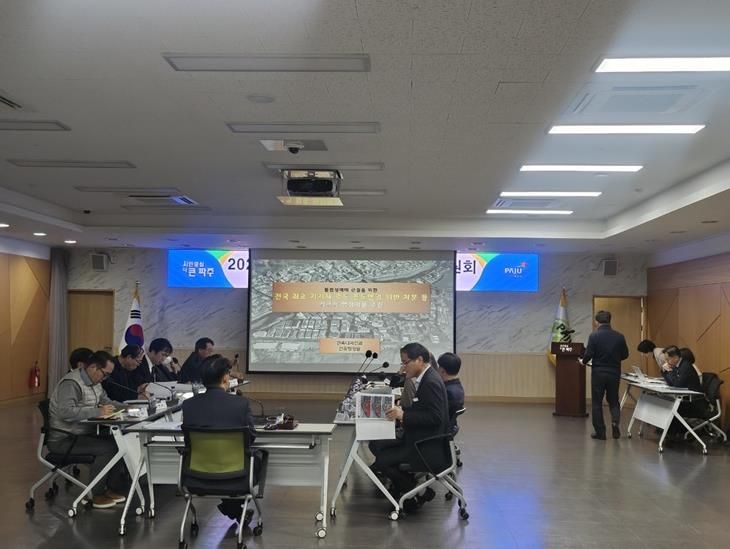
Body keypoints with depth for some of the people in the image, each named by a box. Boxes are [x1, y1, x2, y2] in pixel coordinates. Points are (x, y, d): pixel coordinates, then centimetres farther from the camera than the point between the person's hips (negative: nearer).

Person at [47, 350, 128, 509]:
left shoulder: (95, 381, 9)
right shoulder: (71, 383, -21)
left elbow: (106, 401, 21)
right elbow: (66, 412, -33)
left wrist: (124, 407, 3)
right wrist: (98, 412, -32)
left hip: (84, 433, 9)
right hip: (63, 440, -9)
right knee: (107, 448, -24)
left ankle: (113, 488, 4)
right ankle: (98, 495, -8)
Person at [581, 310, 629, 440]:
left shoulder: (594, 336, -13)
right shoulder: (619, 336, -3)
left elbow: (588, 355, -14)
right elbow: (625, 355, 6)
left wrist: (584, 361, 8)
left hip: (598, 373, -3)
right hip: (614, 373, 3)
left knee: (597, 403, 8)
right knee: (613, 400, 18)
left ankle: (600, 432, 10)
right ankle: (615, 422, -6)